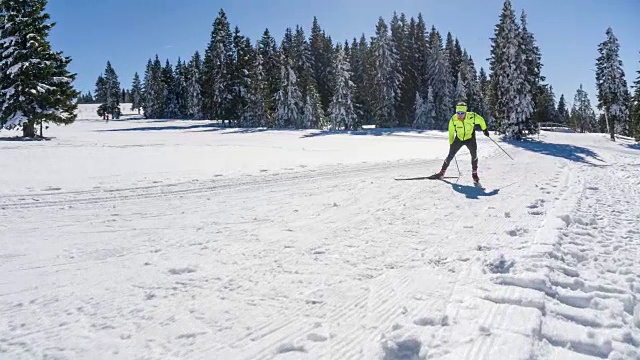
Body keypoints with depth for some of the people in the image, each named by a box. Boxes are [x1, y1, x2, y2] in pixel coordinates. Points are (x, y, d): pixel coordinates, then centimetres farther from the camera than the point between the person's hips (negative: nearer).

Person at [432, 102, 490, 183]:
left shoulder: (472, 116, -27)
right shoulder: (453, 119, -23)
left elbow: (481, 120, -4)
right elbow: (451, 132, -7)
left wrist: (485, 130, 7)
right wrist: (451, 144, -1)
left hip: (470, 139, -1)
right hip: (459, 139, 1)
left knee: (474, 154, -18)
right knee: (450, 155, 0)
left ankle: (474, 173, 3)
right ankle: (442, 172, 15)